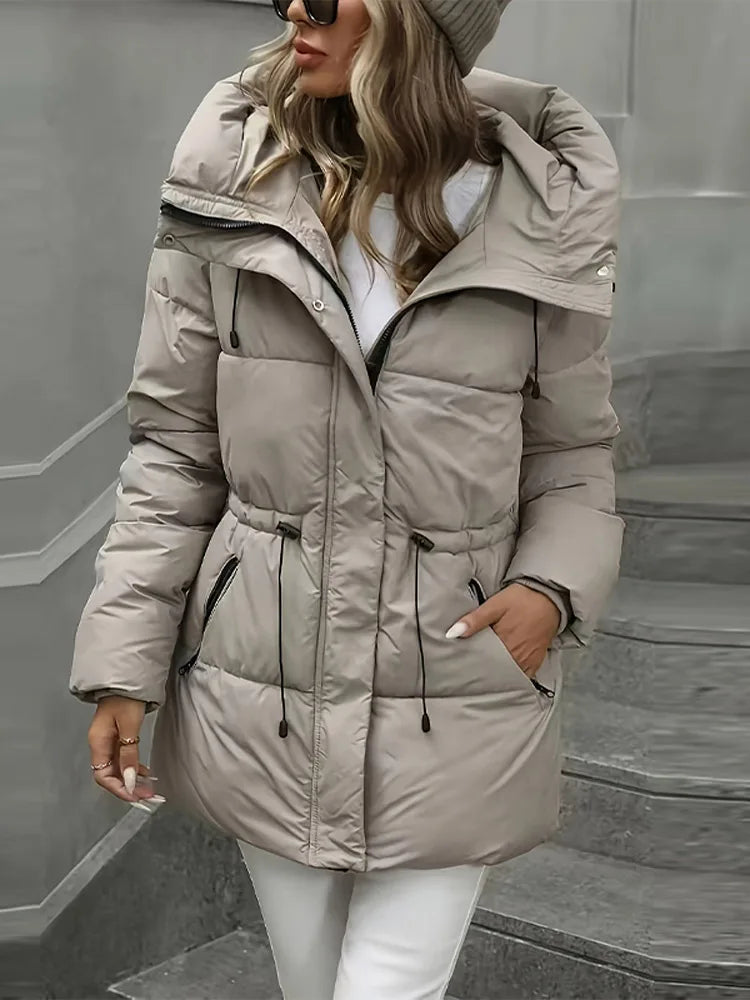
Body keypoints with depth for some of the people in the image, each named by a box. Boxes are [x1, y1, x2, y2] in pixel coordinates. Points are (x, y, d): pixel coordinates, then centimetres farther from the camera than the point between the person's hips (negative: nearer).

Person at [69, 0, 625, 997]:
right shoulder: (231, 180, -5)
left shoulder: (543, 211, -7)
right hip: (261, 700, 2)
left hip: (456, 711, -1)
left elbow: (573, 454, 4)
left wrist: (553, 588, -15)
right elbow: (174, 445, 0)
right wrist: (123, 659, -4)